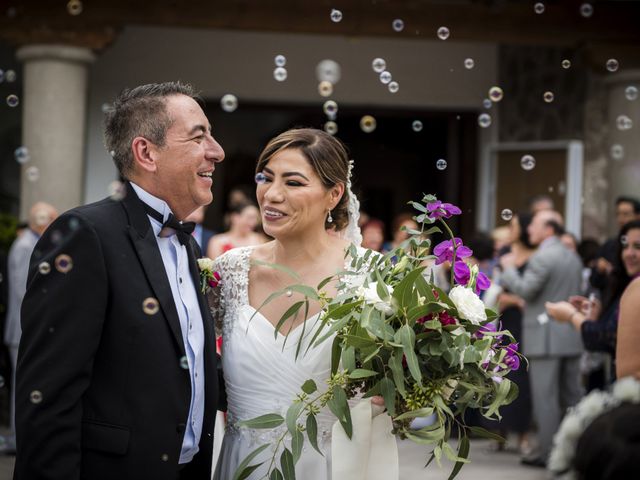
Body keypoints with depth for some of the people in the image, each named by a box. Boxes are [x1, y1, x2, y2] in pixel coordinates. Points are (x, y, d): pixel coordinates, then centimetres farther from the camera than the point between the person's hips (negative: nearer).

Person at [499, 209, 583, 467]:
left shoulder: (542, 257, -13)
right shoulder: (573, 257, 15)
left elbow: (525, 290, -14)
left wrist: (509, 268, -1)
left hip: (545, 337, -8)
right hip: (571, 335, 8)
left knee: (545, 397, -4)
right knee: (572, 396, 10)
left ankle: (548, 452, -3)